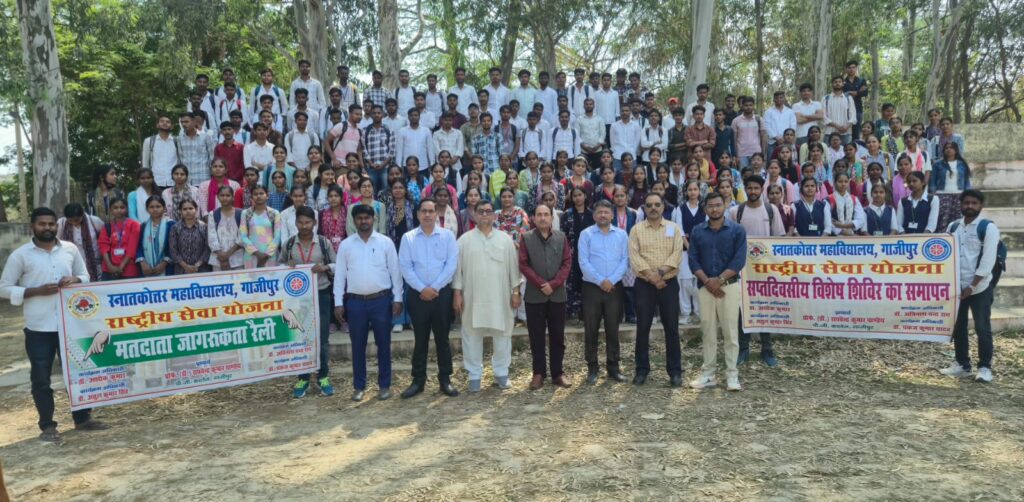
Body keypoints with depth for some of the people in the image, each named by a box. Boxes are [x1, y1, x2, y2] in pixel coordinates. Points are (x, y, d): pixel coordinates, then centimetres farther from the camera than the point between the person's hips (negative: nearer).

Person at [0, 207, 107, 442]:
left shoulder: (70, 249, 5)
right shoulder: (20, 255, -3)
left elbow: (85, 276, 14)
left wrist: (74, 280, -9)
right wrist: (36, 291, -16)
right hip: (38, 327, -3)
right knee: (41, 377, 4)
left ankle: (83, 418, 24)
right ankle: (47, 425, 17)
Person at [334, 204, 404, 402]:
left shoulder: (386, 242, 1)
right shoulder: (346, 244, 4)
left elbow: (395, 272, 2)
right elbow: (339, 275, 5)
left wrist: (398, 298, -3)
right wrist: (338, 303, 0)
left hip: (381, 299, -1)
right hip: (355, 301, 1)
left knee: (383, 344, 7)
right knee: (358, 346, 9)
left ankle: (384, 385, 18)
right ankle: (359, 386, 20)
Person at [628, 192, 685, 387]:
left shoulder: (674, 228, 5)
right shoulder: (636, 230, 3)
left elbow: (677, 254, -5)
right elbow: (634, 256, -7)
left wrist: (661, 272, -18)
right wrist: (651, 275, -18)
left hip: (669, 283, 0)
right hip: (644, 284, 0)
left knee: (671, 327, 3)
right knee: (643, 327, 4)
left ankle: (675, 371, 11)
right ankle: (642, 369, 14)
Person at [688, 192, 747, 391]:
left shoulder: (737, 230, 0)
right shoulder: (697, 231, 7)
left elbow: (739, 260, -7)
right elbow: (692, 260, 1)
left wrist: (719, 280, -14)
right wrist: (707, 281, -11)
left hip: (729, 286, -2)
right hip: (705, 287, 2)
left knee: (730, 331, -1)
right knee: (708, 331, 7)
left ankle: (732, 375, 4)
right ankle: (708, 374, 13)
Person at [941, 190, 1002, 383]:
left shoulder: (988, 227, -7)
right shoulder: (953, 227, 9)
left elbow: (988, 261, -12)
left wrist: (972, 286, -14)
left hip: (980, 287, -5)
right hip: (957, 286, 5)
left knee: (982, 328, 0)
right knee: (958, 326, 11)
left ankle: (985, 367, 9)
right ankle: (962, 364, 22)